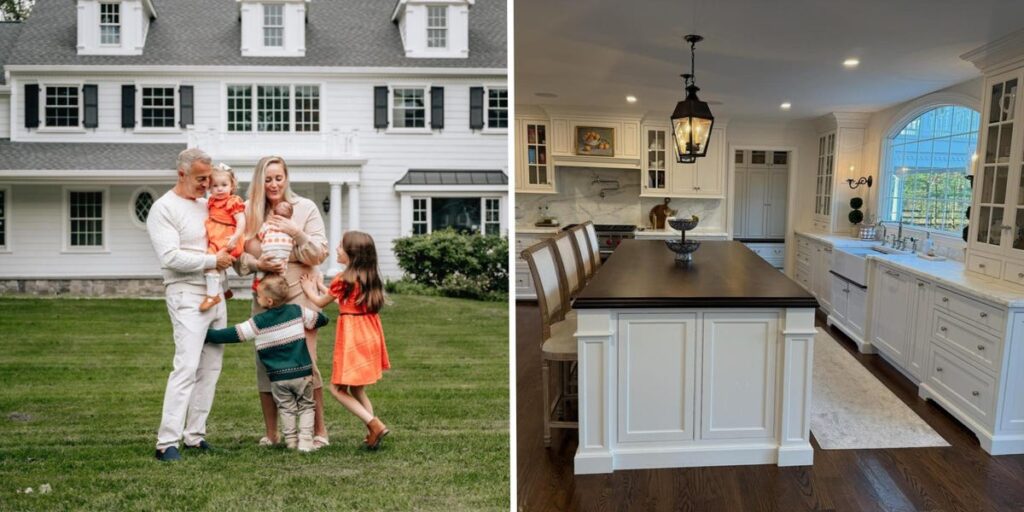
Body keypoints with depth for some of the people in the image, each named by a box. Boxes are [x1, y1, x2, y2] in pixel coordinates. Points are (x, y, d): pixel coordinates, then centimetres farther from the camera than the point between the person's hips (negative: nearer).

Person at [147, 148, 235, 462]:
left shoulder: (207, 204, 16)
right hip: (187, 295, -8)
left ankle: (194, 433, 16)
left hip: (216, 294, 8)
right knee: (187, 368, -14)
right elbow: (170, 257, -17)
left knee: (210, 368, 8)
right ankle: (167, 442, -9)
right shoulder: (164, 208, -6)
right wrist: (212, 261, -13)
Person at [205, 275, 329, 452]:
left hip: (278, 377, -1)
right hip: (302, 372, 1)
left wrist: (206, 334, 5)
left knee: (286, 408, 18)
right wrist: (305, 326, 30)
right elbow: (322, 319, 10)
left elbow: (232, 335, -5)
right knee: (306, 406, 14)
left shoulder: (258, 323, -8)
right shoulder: (297, 311, -1)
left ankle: (291, 440, 16)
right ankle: (305, 440, 2)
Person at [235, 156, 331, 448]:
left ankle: (319, 431, 9)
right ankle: (271, 434, 19)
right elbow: (239, 255, 5)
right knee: (265, 362, 5)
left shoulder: (305, 208, 1)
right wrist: (257, 263, -15)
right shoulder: (249, 211, 6)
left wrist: (297, 233, -17)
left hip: (299, 294, -3)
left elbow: (320, 254, -1)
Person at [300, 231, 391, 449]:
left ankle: (375, 425, -9)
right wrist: (321, 287, 30)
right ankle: (373, 431, 14)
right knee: (357, 389, 17)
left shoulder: (343, 279, -13)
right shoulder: (370, 277, 8)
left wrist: (310, 291, 24)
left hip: (353, 338, -8)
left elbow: (321, 302, 4)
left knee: (337, 388, 2)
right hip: (370, 335, 8)